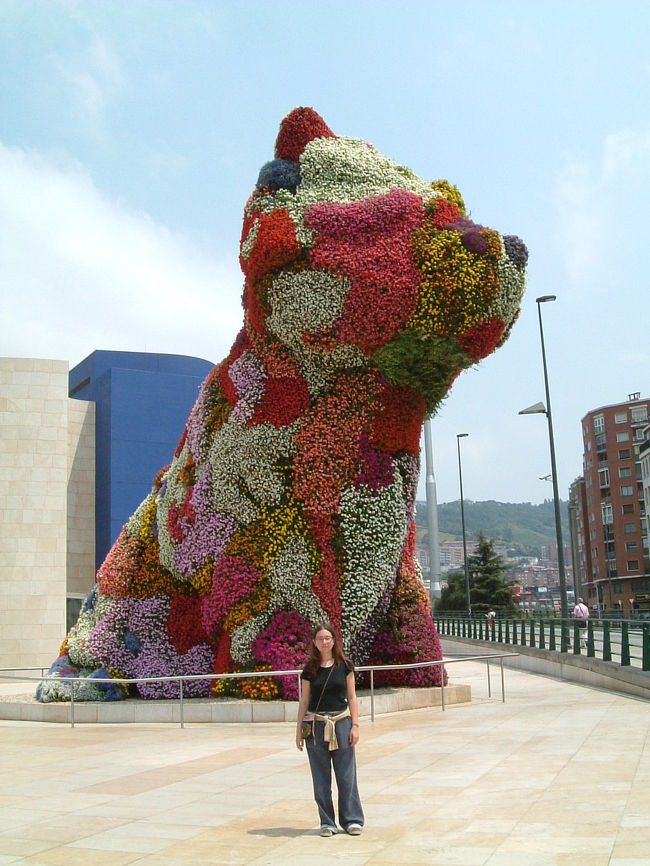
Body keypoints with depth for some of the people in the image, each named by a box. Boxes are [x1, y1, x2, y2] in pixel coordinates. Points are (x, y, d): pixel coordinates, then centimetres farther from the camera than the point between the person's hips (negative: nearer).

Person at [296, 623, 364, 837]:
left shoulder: (344, 666, 1)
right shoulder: (310, 669, 3)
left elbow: (351, 697, 4)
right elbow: (304, 700, 7)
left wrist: (355, 725, -2)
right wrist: (299, 729, 5)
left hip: (341, 723, -1)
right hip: (316, 725, 1)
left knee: (346, 775, 1)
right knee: (321, 778, 6)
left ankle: (352, 820, 13)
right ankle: (327, 822, 16)